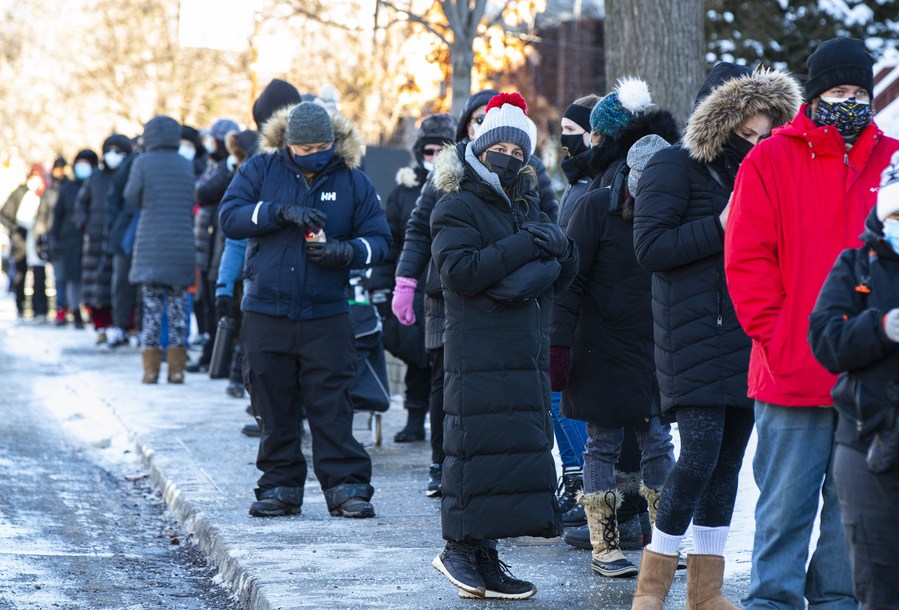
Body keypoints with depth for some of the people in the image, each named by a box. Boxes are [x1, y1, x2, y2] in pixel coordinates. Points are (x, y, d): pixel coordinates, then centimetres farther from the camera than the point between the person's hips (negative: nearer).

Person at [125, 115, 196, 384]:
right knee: (177, 305, 6)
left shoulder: (143, 163, -3)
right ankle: (176, 368, 4)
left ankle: (151, 368, 0)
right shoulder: (187, 166, 6)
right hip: (182, 246, 2)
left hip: (151, 245, -2)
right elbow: (192, 207, 10)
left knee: (151, 305, 3)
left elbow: (131, 202, 1)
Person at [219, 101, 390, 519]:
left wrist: (347, 252, -17)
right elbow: (229, 216, -7)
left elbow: (379, 238, 4)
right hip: (265, 314, 1)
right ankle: (280, 486, 16)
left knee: (332, 407, -4)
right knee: (273, 408, 6)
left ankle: (346, 487, 0)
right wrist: (280, 211, -19)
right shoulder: (261, 170, 3)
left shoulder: (353, 182, 4)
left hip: (326, 316, -1)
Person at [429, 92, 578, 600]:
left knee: (521, 448, 5)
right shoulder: (458, 208, 0)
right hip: (480, 356, -7)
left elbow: (566, 271, 14)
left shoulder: (527, 207, 21)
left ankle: (483, 559, 10)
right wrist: (525, 247, -15)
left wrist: (556, 246, -8)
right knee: (482, 446, -10)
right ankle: (462, 548, 2)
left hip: (528, 355, 7)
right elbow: (461, 272, -16)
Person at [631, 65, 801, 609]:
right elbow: (649, 246, -13)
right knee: (700, 455, -13)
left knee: (728, 460, 7)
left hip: (747, 340, 7)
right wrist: (720, 226, -16)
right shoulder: (674, 167, -4)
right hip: (695, 339, -7)